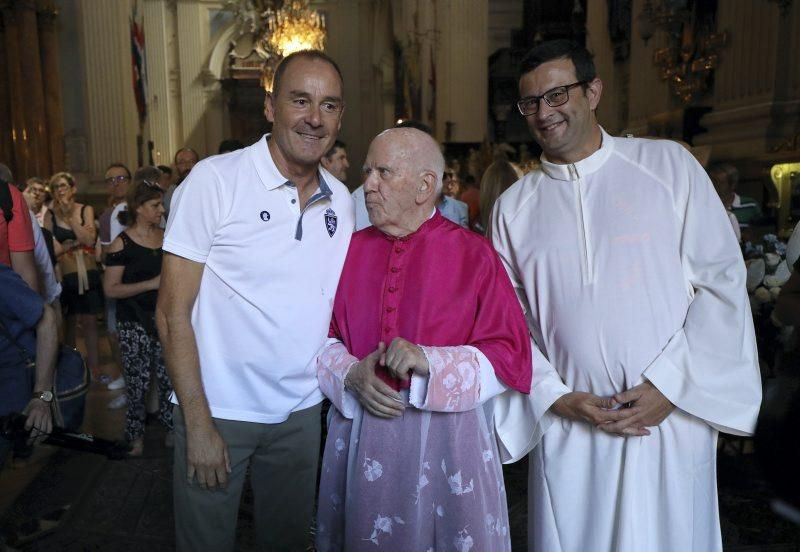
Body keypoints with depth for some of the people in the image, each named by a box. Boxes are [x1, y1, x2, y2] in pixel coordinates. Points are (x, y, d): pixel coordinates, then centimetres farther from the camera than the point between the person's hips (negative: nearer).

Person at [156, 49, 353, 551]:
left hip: (302, 411, 5)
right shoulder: (216, 180, -14)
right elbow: (173, 312, -13)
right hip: (218, 410, -4)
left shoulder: (341, 200, 2)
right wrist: (198, 423, -14)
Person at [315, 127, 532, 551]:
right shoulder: (351, 250, 5)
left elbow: (510, 357, -8)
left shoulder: (473, 255, -5)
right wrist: (351, 374, -12)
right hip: (358, 435, 3)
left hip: (445, 440, -3)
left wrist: (428, 361, -21)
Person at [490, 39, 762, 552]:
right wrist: (556, 397, -6)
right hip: (567, 431, 1)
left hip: (672, 418, -1)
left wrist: (669, 384, -9)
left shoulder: (668, 164, 0)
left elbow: (723, 281, -2)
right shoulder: (513, 206, 4)